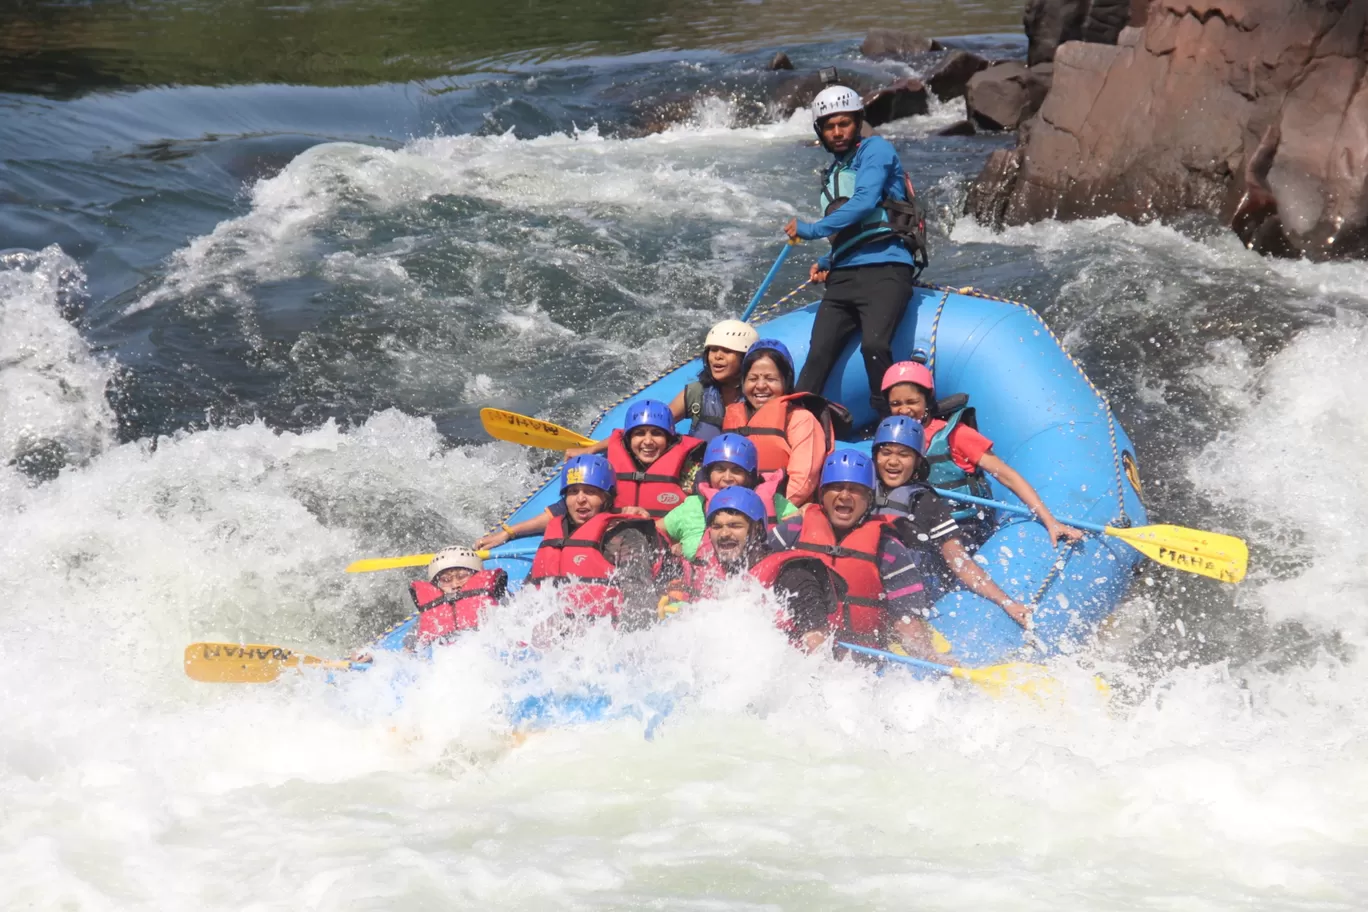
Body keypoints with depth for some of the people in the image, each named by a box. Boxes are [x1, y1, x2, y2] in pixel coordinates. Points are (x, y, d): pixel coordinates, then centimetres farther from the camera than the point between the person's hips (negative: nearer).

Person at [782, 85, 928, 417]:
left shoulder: (876, 150, 1)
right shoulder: (832, 174, 25)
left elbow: (864, 203, -14)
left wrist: (811, 229, -6)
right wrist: (826, 263, 14)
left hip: (885, 269, -7)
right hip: (844, 276, 7)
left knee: (874, 345, -27)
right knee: (819, 353, -9)